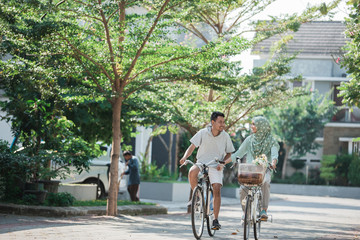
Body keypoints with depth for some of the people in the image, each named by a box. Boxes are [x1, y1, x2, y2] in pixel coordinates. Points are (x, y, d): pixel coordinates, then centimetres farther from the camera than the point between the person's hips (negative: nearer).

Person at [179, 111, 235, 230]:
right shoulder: (203, 133, -3)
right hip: (201, 162, -1)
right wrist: (184, 157, -21)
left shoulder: (225, 136, 1)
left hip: (216, 166, 1)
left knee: (217, 189, -18)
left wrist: (222, 163, -7)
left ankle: (215, 220, -11)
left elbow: (229, 153, 11)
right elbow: (192, 147, -3)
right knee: (192, 171, -35)